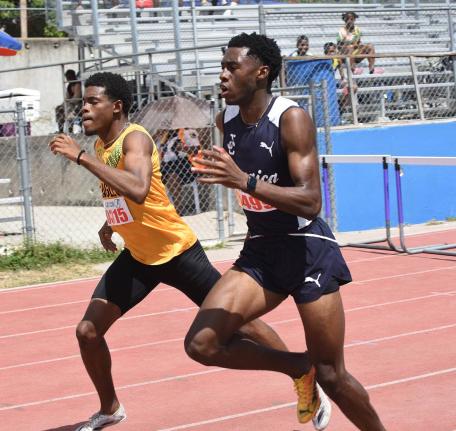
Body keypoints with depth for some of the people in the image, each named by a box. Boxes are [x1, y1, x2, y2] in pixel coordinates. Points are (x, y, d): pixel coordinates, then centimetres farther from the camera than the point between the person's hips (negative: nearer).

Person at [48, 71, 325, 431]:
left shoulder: (134, 138, -22)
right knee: (88, 331, -2)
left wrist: (81, 157, -43)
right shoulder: (101, 146, 3)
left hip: (177, 251, -8)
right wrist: (111, 224, 12)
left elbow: (137, 190, -44)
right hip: (137, 257, 8)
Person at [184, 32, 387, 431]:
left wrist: (245, 181, -36)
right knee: (201, 343, -14)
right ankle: (298, 367, 8)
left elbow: (311, 201, -28)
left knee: (331, 376, -1)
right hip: (259, 252, 6)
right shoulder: (227, 121, 2)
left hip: (308, 251, -6)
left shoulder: (291, 119, -18)